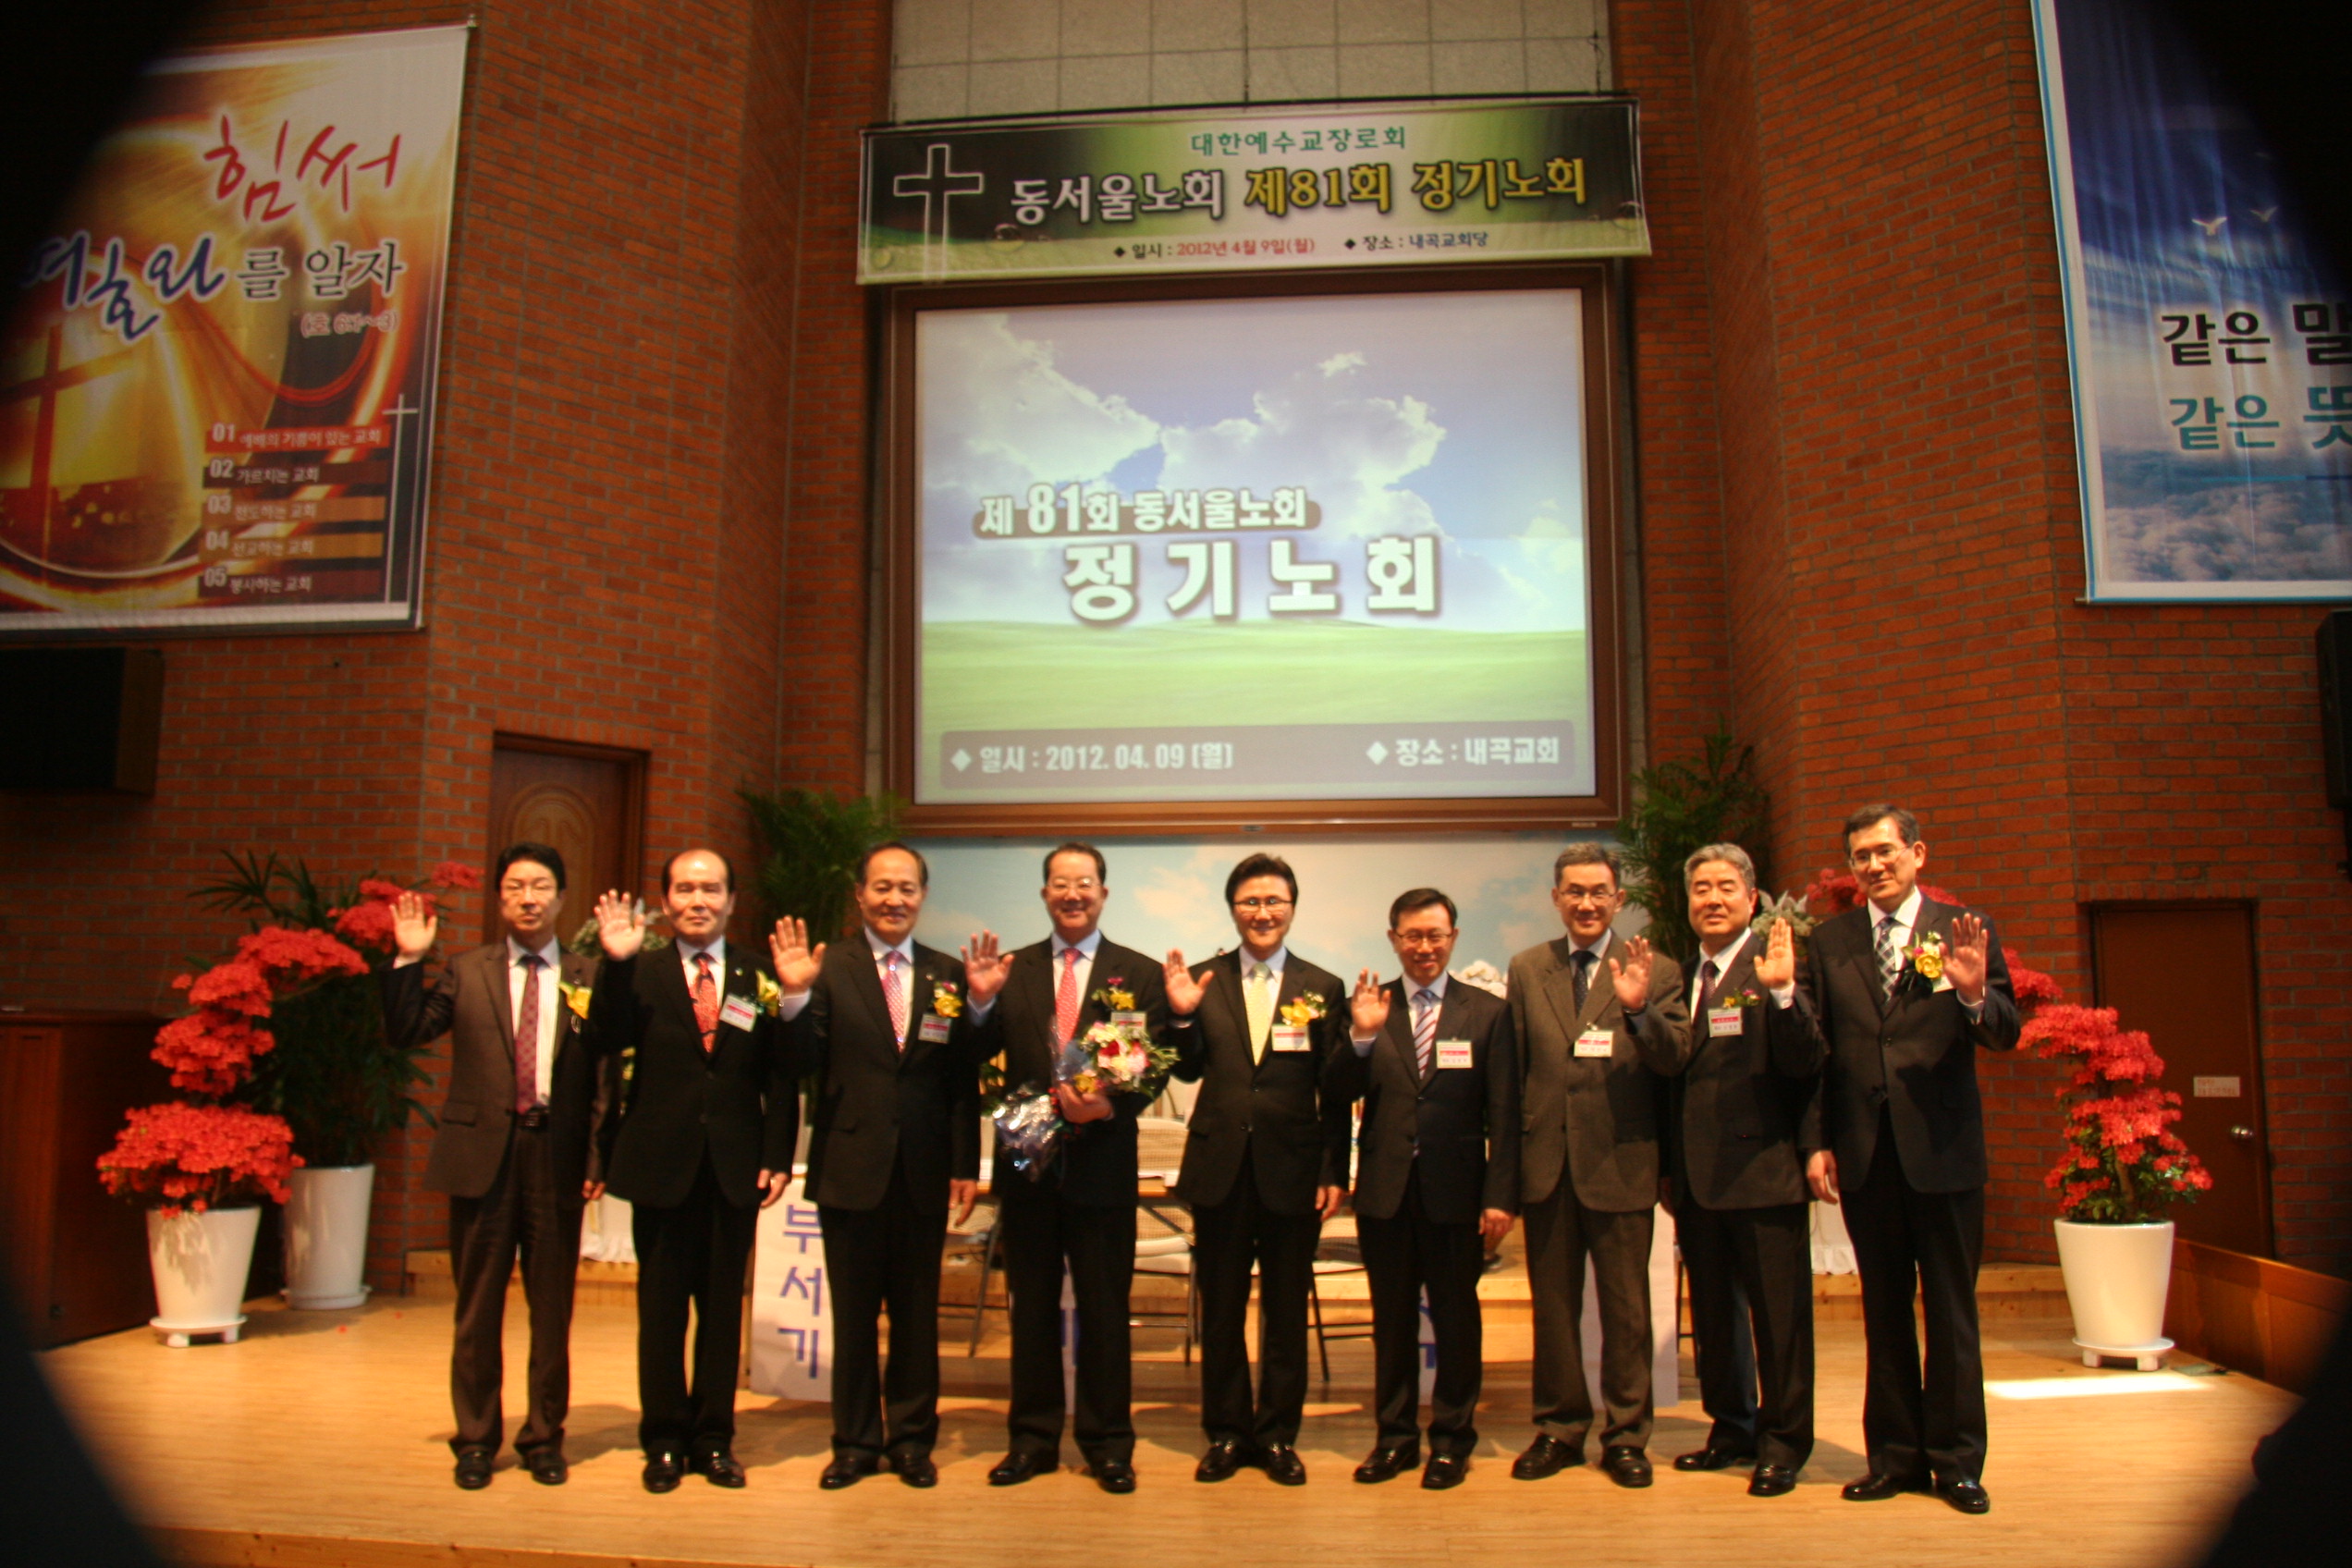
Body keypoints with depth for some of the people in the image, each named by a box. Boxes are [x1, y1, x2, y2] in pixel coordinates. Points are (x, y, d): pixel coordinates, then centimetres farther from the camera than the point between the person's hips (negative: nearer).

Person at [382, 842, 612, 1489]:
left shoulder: (588, 978, 2)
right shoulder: (466, 973, 6)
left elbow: (604, 1076, 1)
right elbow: (404, 1035, 0)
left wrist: (598, 1158, -5)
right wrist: (408, 960, -8)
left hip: (557, 1156, -1)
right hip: (482, 1153, 1)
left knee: (553, 1308, 9)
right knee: (478, 1306, 11)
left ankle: (544, 1438, 24)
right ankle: (476, 1440, 25)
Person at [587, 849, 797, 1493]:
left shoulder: (757, 978, 3)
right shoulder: (642, 974, 2)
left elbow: (779, 1076, 2)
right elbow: (610, 1040, -15)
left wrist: (778, 1157, -5)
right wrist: (617, 963, -26)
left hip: (736, 1168, 1)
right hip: (661, 1165, 0)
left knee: (723, 1306, 10)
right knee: (660, 1307, 10)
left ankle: (715, 1437, 24)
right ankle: (664, 1440, 24)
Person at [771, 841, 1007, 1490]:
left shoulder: (948, 975, 3)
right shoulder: (830, 968, -2)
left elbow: (963, 1081, 5)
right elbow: (804, 1066, -9)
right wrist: (796, 997, -21)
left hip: (923, 1171, 1)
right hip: (850, 1168, -1)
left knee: (917, 1312, 12)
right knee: (853, 1313, 12)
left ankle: (912, 1439, 27)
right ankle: (855, 1441, 27)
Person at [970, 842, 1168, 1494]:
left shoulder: (1140, 975, 1)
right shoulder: (1012, 971, 6)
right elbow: (977, 1055, -2)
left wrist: (1113, 1105, -21)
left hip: (1102, 1164, -2)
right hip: (1027, 1163, 2)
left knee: (1104, 1308, 8)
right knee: (1031, 1305, 13)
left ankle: (1108, 1445, 23)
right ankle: (1032, 1439, 27)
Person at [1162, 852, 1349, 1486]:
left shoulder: (1323, 989, 1)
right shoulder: (1202, 981, 2)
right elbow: (1188, 1072, -2)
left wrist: (1334, 1172, -4)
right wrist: (1181, 1016, -18)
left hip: (1293, 1171, -1)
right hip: (1220, 1170, 1)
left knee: (1286, 1313, 11)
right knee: (1221, 1311, 12)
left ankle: (1278, 1434, 26)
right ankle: (1226, 1433, 27)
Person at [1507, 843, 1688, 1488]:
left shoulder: (1655, 971, -1)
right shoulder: (1526, 970, 7)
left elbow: (1677, 1061, -11)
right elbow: (1512, 1072, 8)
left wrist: (1638, 1007, -28)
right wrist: (1509, 1162, 5)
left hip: (1621, 1163, -2)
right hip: (1546, 1162, 2)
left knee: (1626, 1308, 8)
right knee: (1552, 1306, 13)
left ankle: (1625, 1436, 22)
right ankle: (1558, 1428, 27)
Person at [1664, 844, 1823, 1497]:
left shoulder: (1775, 965, -8)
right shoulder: (1681, 976, 12)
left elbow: (1804, 1064, -19)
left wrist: (1782, 993, -30)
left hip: (1763, 1171, -6)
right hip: (1697, 1174, 7)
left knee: (1779, 1314, 4)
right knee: (1713, 1313, 17)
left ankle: (1783, 1443, 17)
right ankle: (1732, 1430, 31)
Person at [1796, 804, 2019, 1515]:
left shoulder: (1964, 930, 0)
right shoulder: (1829, 941, 5)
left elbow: (2005, 1035, -4)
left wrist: (1975, 995, -25)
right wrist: (1816, 1143, -1)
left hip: (1944, 1149, -2)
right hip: (1864, 1154, 2)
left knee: (1951, 1308, 8)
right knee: (1884, 1309, 12)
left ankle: (1956, 1459, 20)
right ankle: (1896, 1455, 22)